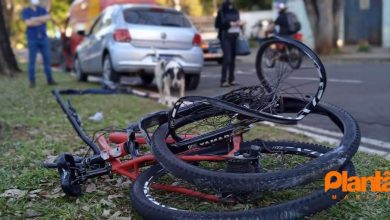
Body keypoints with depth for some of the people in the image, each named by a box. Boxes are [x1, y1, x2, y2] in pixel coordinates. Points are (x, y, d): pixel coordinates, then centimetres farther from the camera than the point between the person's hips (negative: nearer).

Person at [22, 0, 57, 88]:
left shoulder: (42, 10, 10)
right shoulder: (25, 11, 2)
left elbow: (48, 18, -11)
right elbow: (28, 23, -15)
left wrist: (35, 19, -18)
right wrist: (41, 20, -10)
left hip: (44, 38, 3)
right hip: (32, 39, -3)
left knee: (47, 59, 3)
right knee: (32, 61, -3)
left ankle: (50, 80, 9)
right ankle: (32, 81, 2)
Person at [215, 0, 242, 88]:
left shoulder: (235, 11, 17)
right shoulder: (222, 11, -2)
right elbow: (217, 24, -8)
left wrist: (239, 24, 1)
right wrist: (230, 24, -15)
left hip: (234, 37, 6)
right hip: (225, 37, -6)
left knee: (233, 58, 5)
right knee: (227, 58, -14)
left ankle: (231, 79, 12)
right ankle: (223, 81, -13)